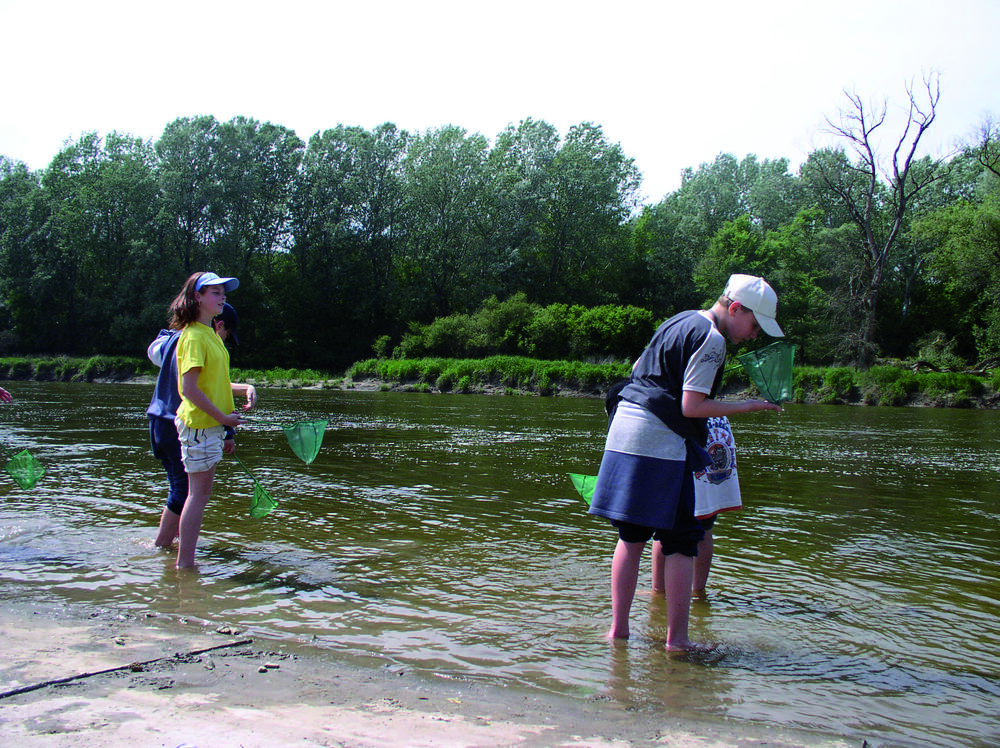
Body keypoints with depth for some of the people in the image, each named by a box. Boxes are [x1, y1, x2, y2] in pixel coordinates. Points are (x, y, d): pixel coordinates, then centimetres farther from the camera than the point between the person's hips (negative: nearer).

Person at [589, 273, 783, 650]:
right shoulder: (712, 339, -10)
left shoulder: (680, 321, 17)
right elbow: (691, 406, -15)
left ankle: (618, 627, 16)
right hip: (661, 442, -9)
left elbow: (638, 369, 26)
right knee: (680, 541, 0)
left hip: (625, 426, 9)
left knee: (631, 535, 13)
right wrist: (746, 406, -7)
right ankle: (676, 637, 4)